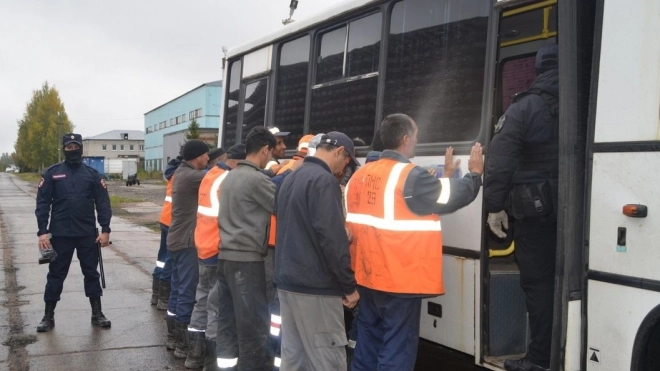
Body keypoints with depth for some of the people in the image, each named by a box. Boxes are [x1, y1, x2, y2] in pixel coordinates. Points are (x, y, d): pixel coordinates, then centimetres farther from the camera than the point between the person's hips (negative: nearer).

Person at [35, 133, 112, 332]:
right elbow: (42, 203, -2)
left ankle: (97, 314, 19)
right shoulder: (52, 173, 1)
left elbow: (103, 203, 2)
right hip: (60, 234, -1)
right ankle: (48, 316, 18)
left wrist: (105, 230, -5)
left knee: (91, 273, 9)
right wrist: (42, 231, -10)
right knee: (56, 275, 7)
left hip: (88, 234, 1)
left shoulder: (92, 174, 4)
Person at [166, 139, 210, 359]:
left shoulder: (182, 173, 14)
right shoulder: (191, 176, -18)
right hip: (186, 241, -10)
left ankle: (174, 336, 24)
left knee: (178, 288, 15)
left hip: (177, 239, 10)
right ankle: (182, 344, 0)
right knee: (187, 291, -5)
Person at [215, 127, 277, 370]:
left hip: (225, 256, 9)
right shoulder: (256, 179, -14)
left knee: (228, 320, 12)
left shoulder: (230, 177, 12)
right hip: (247, 259, -8)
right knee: (253, 324, -2)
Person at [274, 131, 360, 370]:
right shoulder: (324, 181, -14)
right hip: (315, 287, -9)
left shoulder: (290, 179, 15)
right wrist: (349, 285, -14)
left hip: (287, 281, 9)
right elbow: (332, 238, -20)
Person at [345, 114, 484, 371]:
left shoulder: (361, 175, 5)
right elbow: (452, 197, -7)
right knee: (397, 349, 2)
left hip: (368, 276, 7)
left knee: (368, 344, 16)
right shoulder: (412, 176, -14)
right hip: (401, 278, -7)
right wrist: (475, 174, 9)